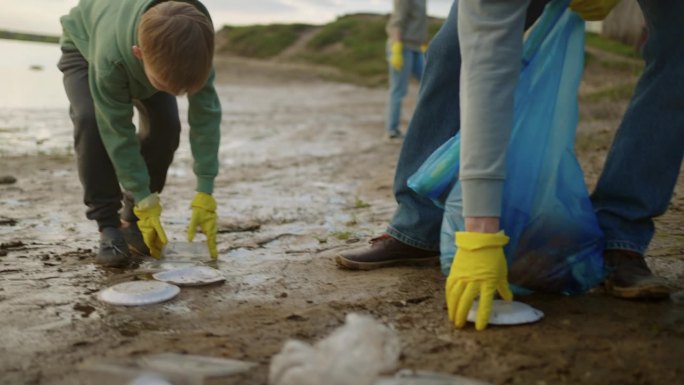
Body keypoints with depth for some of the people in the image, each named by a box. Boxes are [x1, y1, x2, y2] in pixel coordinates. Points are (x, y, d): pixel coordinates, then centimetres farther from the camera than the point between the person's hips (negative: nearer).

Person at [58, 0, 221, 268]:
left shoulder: (194, 44, -39)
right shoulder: (110, 58, -47)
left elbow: (206, 116, -33)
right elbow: (118, 132, -37)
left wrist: (205, 195, -34)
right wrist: (145, 201, -31)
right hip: (84, 44, -3)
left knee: (166, 124, -16)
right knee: (92, 122, -29)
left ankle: (132, 221, 4)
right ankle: (108, 226, -15)